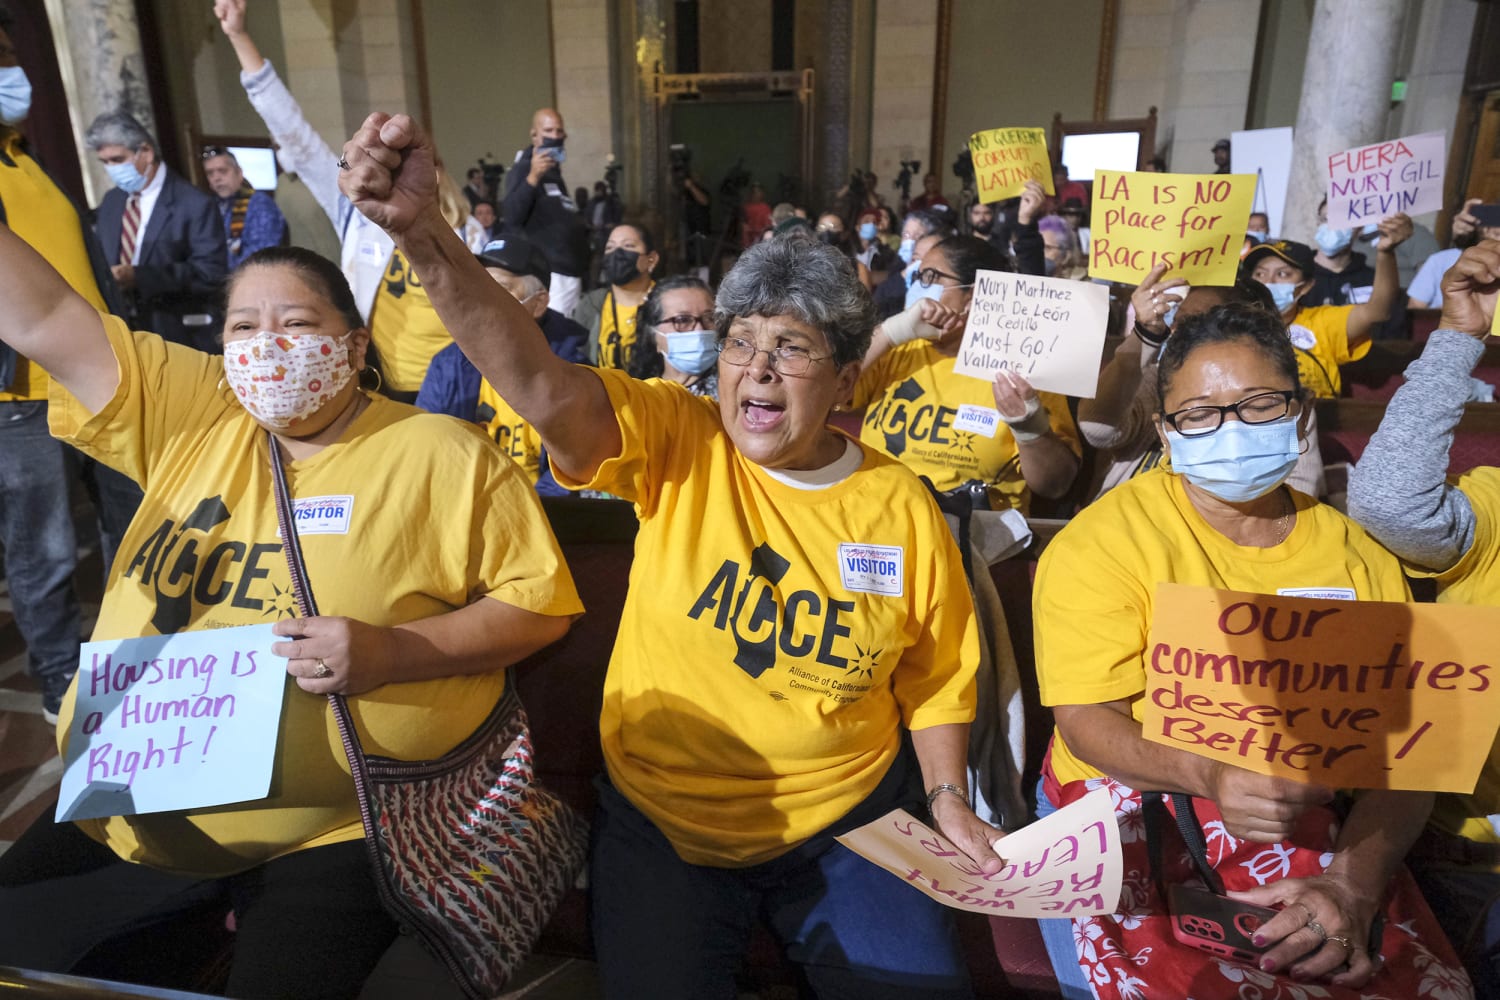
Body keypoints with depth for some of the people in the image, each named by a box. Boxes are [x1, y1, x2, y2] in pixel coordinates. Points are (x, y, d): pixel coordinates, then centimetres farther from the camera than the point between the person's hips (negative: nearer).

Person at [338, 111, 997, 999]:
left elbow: (934, 678, 7)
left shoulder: (902, 508, -6)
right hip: (664, 820, 0)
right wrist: (423, 234, -41)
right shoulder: (678, 445, -11)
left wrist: (947, 796, -2)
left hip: (846, 823, 1)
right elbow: (542, 387, -29)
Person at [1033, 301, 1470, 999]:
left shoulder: (1360, 558, 8)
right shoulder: (1105, 540, -5)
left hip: (1313, 823, 4)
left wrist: (1353, 885, -13)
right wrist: (1209, 774, -28)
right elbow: (1086, 719, -9)